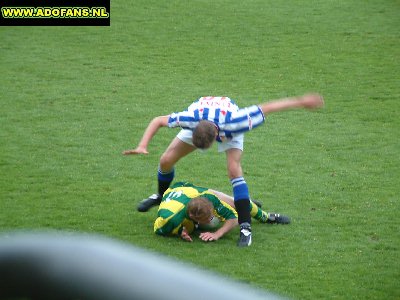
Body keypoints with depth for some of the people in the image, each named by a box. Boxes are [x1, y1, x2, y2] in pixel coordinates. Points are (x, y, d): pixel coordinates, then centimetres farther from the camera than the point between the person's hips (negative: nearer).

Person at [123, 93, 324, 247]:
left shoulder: (233, 122, -47)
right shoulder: (190, 118, -42)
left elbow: (266, 108, -36)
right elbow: (158, 121, -24)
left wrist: (300, 102, -33)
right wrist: (142, 146, -35)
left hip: (229, 130, -3)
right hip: (199, 122, 3)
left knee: (234, 170, -26)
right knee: (166, 160, -3)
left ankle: (245, 227, -23)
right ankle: (161, 195, 31)